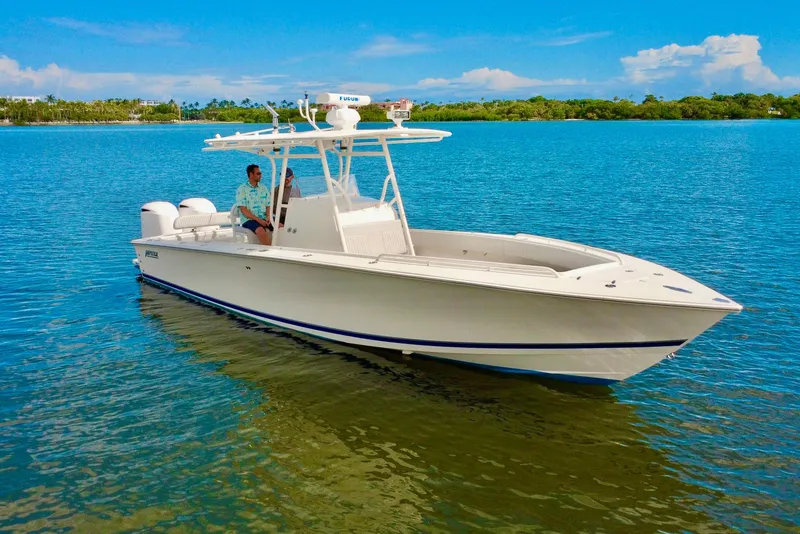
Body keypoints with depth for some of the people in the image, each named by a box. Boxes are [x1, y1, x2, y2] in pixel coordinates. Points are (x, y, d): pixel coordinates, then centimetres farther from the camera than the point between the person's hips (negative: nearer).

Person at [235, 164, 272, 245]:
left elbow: (268, 206, 12)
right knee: (260, 230, -36)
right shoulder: (242, 189, 0)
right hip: (249, 220, -5)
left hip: (264, 219, 5)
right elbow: (243, 210, -8)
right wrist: (258, 220, -18)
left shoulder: (263, 188, 15)